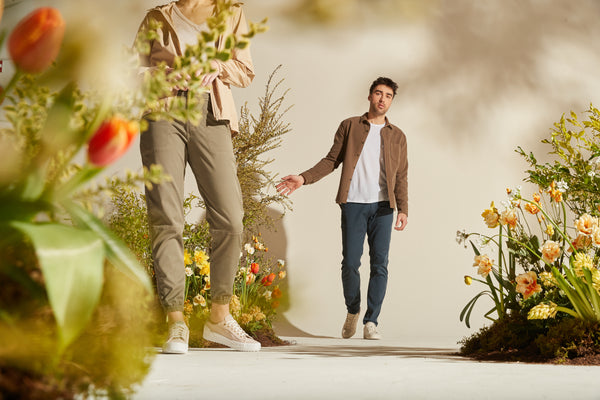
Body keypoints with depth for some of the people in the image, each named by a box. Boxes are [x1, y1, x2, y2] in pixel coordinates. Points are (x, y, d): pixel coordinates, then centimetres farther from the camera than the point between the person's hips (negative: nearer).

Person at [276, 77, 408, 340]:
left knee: (380, 264, -5)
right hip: (353, 203, -1)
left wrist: (403, 209, -3)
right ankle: (352, 312, 20)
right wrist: (304, 178, -4)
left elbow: (401, 177, 10)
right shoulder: (349, 126, 11)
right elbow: (332, 160, 9)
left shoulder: (397, 136, 14)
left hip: (383, 207, 1)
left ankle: (371, 322, 0)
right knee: (350, 262, -3)